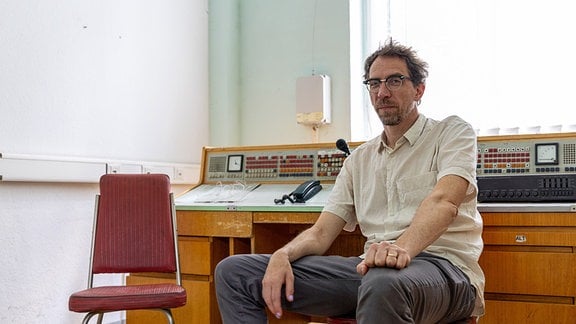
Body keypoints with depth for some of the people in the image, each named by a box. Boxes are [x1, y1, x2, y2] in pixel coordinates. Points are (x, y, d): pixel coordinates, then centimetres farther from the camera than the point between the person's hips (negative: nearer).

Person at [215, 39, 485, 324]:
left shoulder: (452, 132, 7)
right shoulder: (359, 159, 22)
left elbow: (443, 202, -14)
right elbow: (321, 233, 15)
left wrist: (403, 248, -35)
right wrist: (283, 255, -8)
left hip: (442, 265, -5)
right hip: (370, 267, 6)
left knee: (383, 282, -45)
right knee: (233, 271, -3)